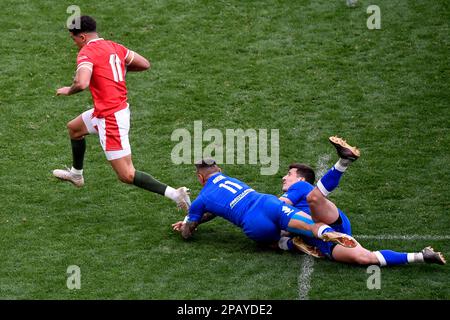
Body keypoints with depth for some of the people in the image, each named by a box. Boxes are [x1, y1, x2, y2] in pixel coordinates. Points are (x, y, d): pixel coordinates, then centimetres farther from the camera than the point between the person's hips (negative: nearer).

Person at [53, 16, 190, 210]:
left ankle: (173, 194, -12)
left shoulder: (86, 52, -16)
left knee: (127, 176, -7)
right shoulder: (114, 47, 8)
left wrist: (68, 91, -10)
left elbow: (82, 83, -32)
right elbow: (145, 64, 13)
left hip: (110, 119, -10)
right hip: (120, 108, 10)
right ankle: (76, 174, 51)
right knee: (73, 128, 32)